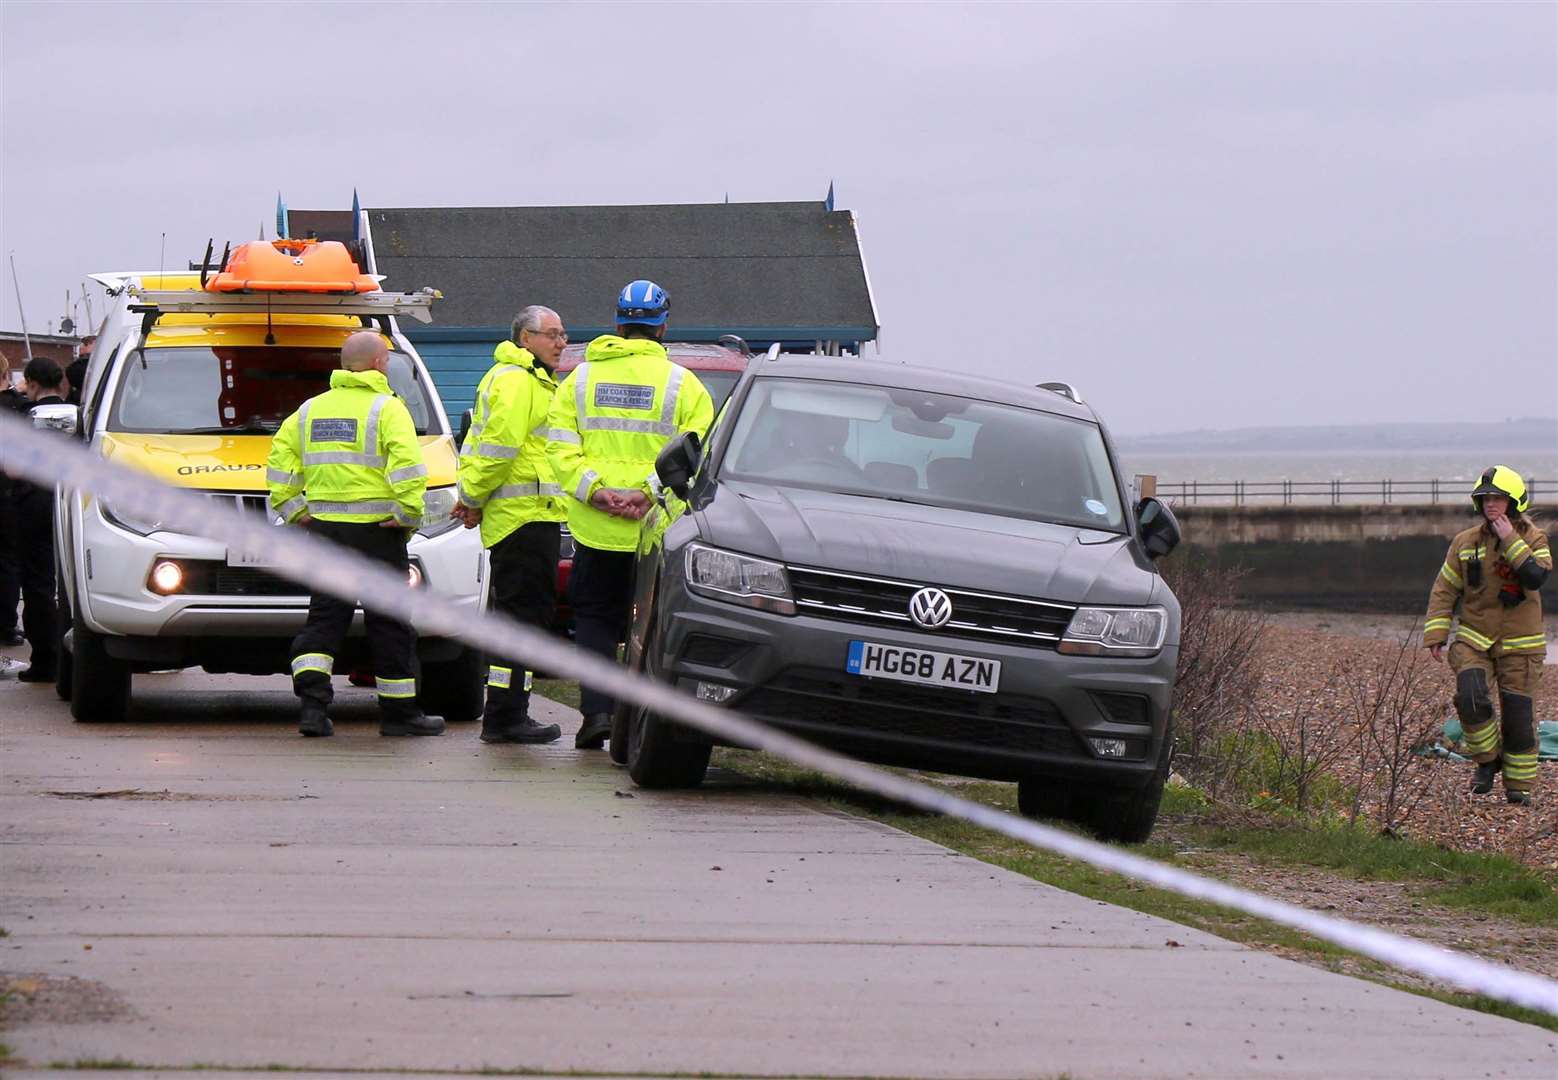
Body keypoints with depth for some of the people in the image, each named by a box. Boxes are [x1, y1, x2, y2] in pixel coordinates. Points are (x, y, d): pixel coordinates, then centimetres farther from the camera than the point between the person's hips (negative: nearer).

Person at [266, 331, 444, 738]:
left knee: (325, 617, 8)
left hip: (323, 526, 5)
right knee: (390, 623, 4)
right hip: (375, 531, -5)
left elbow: (280, 459, 9)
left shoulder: (311, 410, 12)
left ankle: (312, 697, -11)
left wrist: (290, 507, 11)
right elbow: (407, 462, -18)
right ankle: (399, 712, 9)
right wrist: (409, 512, -12)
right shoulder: (386, 408, -6)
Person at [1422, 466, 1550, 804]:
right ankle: (1487, 760, 2)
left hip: (1519, 643, -2)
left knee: (1517, 713, -1)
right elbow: (1444, 589, 8)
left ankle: (1519, 783, 14)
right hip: (1474, 640, 2)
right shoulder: (1466, 542, 4)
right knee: (1470, 698, -20)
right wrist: (1435, 633, 0)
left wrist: (1510, 541, -21)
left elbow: (1536, 576, -22)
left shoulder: (1533, 539, -3)